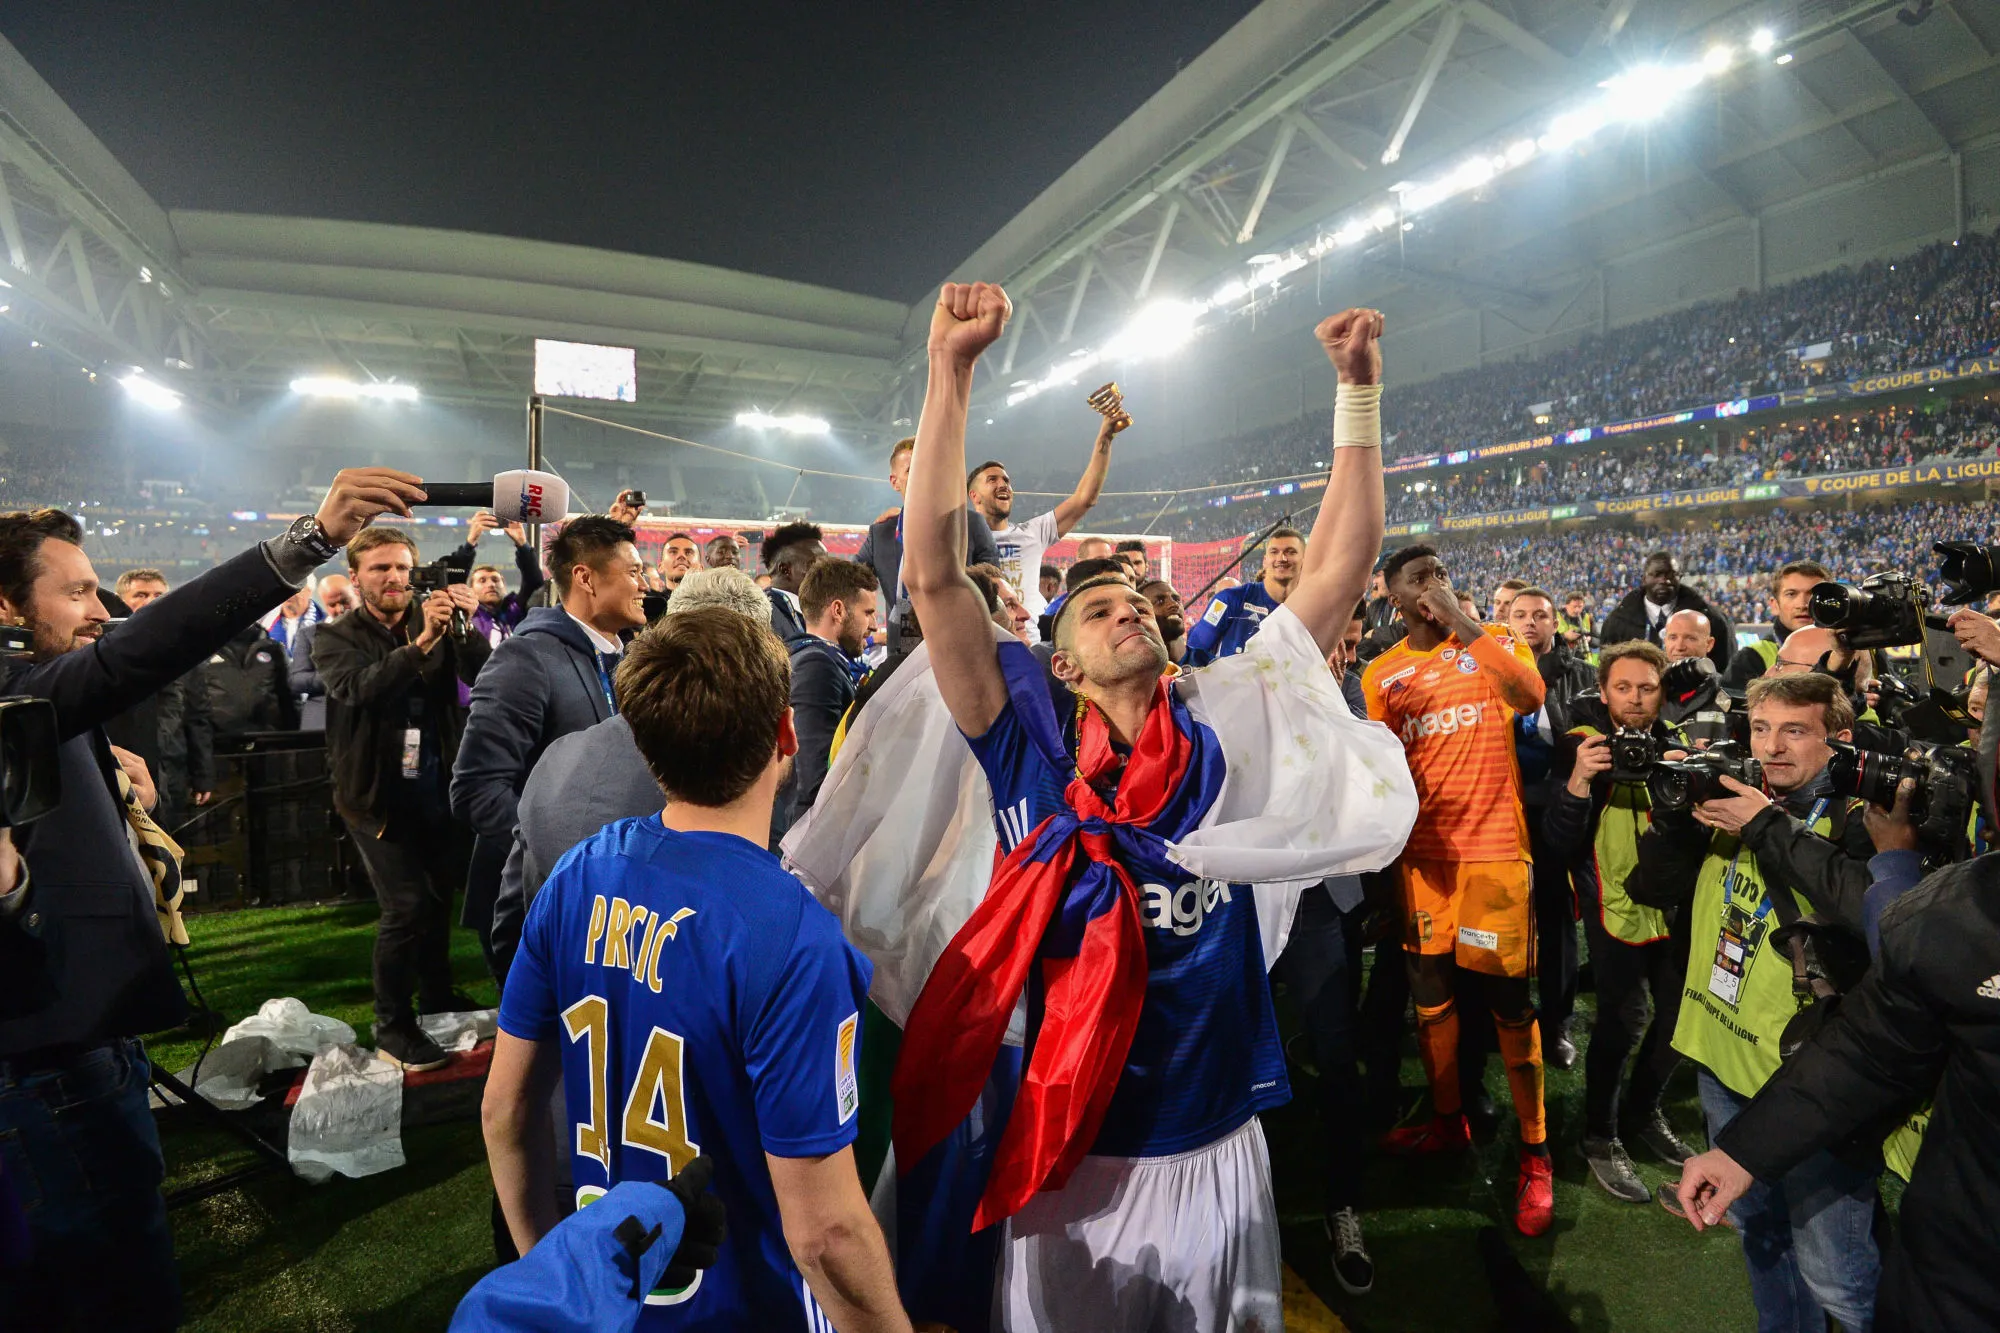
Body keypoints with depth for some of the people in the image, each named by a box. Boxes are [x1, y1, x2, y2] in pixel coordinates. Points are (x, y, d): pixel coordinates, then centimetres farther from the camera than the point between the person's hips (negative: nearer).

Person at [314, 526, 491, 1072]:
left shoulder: (437, 624, 4)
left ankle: (437, 994, 38)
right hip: (379, 794, -3)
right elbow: (358, 688, -23)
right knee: (405, 905, -8)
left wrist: (468, 628, -29)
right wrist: (420, 643, -36)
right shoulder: (335, 637, -2)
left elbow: (487, 677, -11)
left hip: (439, 789, 4)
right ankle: (392, 1026, 10)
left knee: (441, 894, 17)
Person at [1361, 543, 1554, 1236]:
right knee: (1430, 991, 13)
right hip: (1421, 850, 3)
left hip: (1493, 845, -3)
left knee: (1507, 996, 0)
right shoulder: (1382, 673, 7)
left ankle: (1535, 1153, 15)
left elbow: (1531, 696, -20)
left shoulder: (1495, 641, 2)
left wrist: (1461, 622, -19)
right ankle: (1447, 1120, 31)